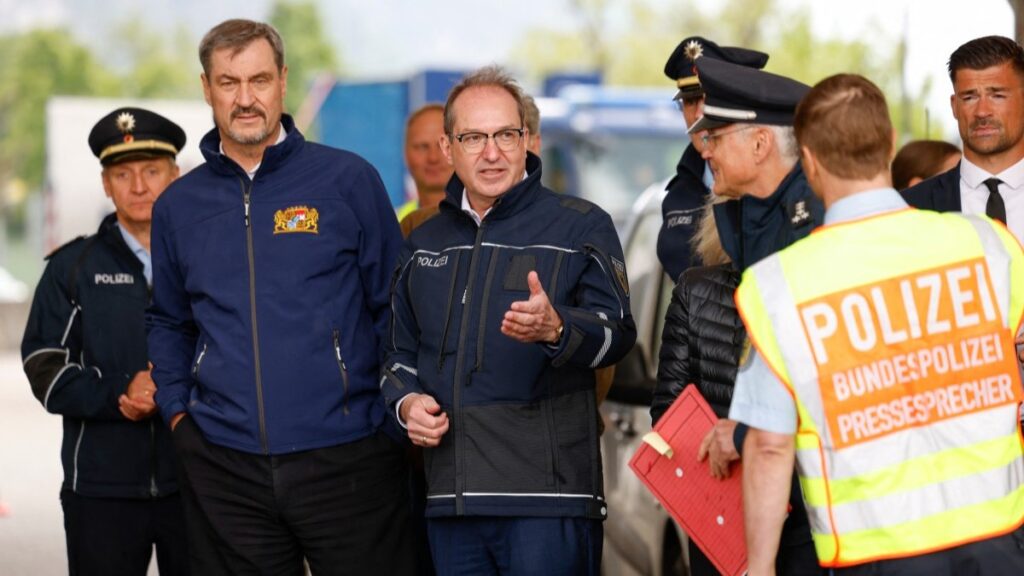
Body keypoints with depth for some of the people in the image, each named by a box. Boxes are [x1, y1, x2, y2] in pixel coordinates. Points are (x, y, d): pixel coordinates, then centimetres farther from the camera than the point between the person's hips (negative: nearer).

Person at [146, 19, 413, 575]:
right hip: (225, 467, 3)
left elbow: (393, 307, 3)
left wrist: (397, 405, -3)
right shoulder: (177, 206, 9)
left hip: (346, 460, -3)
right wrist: (177, 410, 10)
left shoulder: (347, 180, -1)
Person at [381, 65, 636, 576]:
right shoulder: (424, 243, 19)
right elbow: (399, 351, 29)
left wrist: (555, 329, -30)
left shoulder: (580, 225, 3)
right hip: (452, 496, 5)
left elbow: (617, 332, -9)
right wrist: (406, 402, 7)